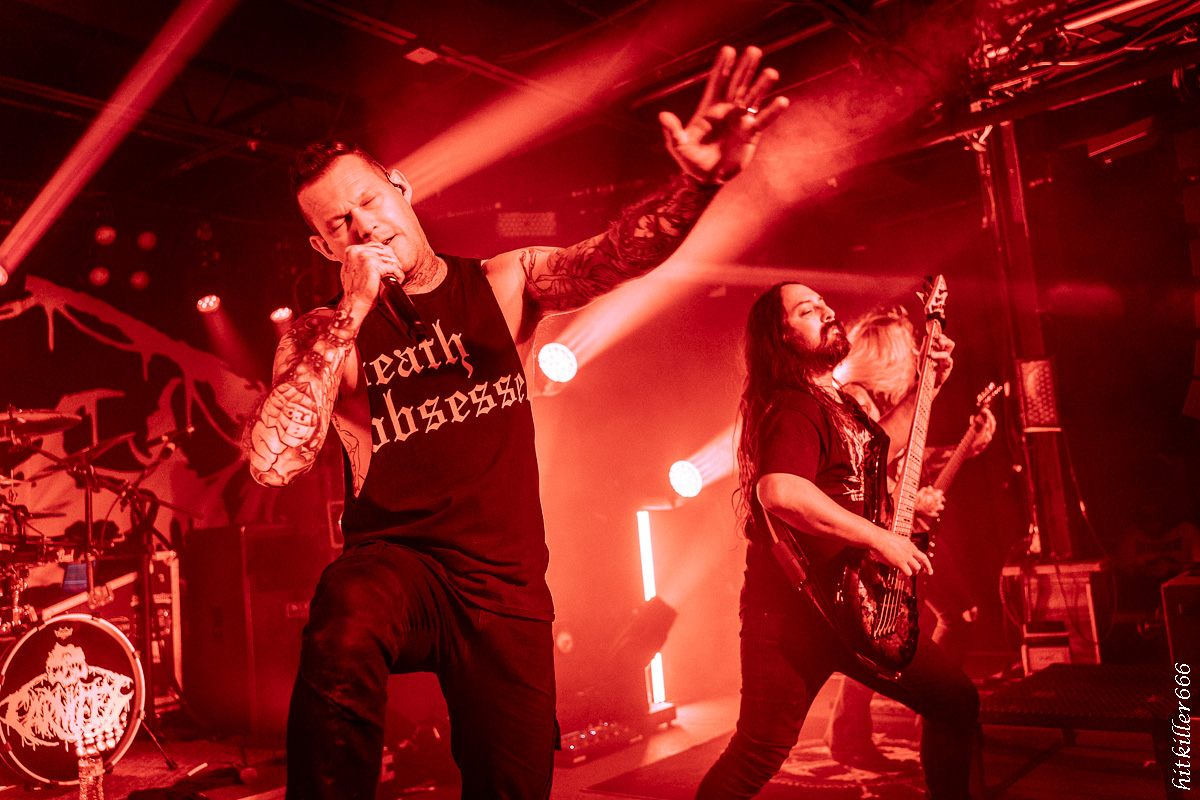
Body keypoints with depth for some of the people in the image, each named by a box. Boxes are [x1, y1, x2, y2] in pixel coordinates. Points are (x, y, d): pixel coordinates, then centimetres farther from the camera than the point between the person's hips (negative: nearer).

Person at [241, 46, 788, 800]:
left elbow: (614, 255, -14)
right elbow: (273, 460, -16)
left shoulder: (504, 282, 4)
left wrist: (701, 181, -34)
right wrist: (353, 311, -19)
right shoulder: (321, 334, 1)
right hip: (393, 562, -1)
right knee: (346, 621, -37)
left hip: (507, 586, 2)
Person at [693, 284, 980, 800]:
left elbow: (876, 448, 35)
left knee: (957, 701, 14)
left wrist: (928, 385, 24)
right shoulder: (793, 410, -16)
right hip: (793, 609, -9)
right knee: (756, 758, -8)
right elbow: (779, 491, -34)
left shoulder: (839, 403, 15)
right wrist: (880, 539, -27)